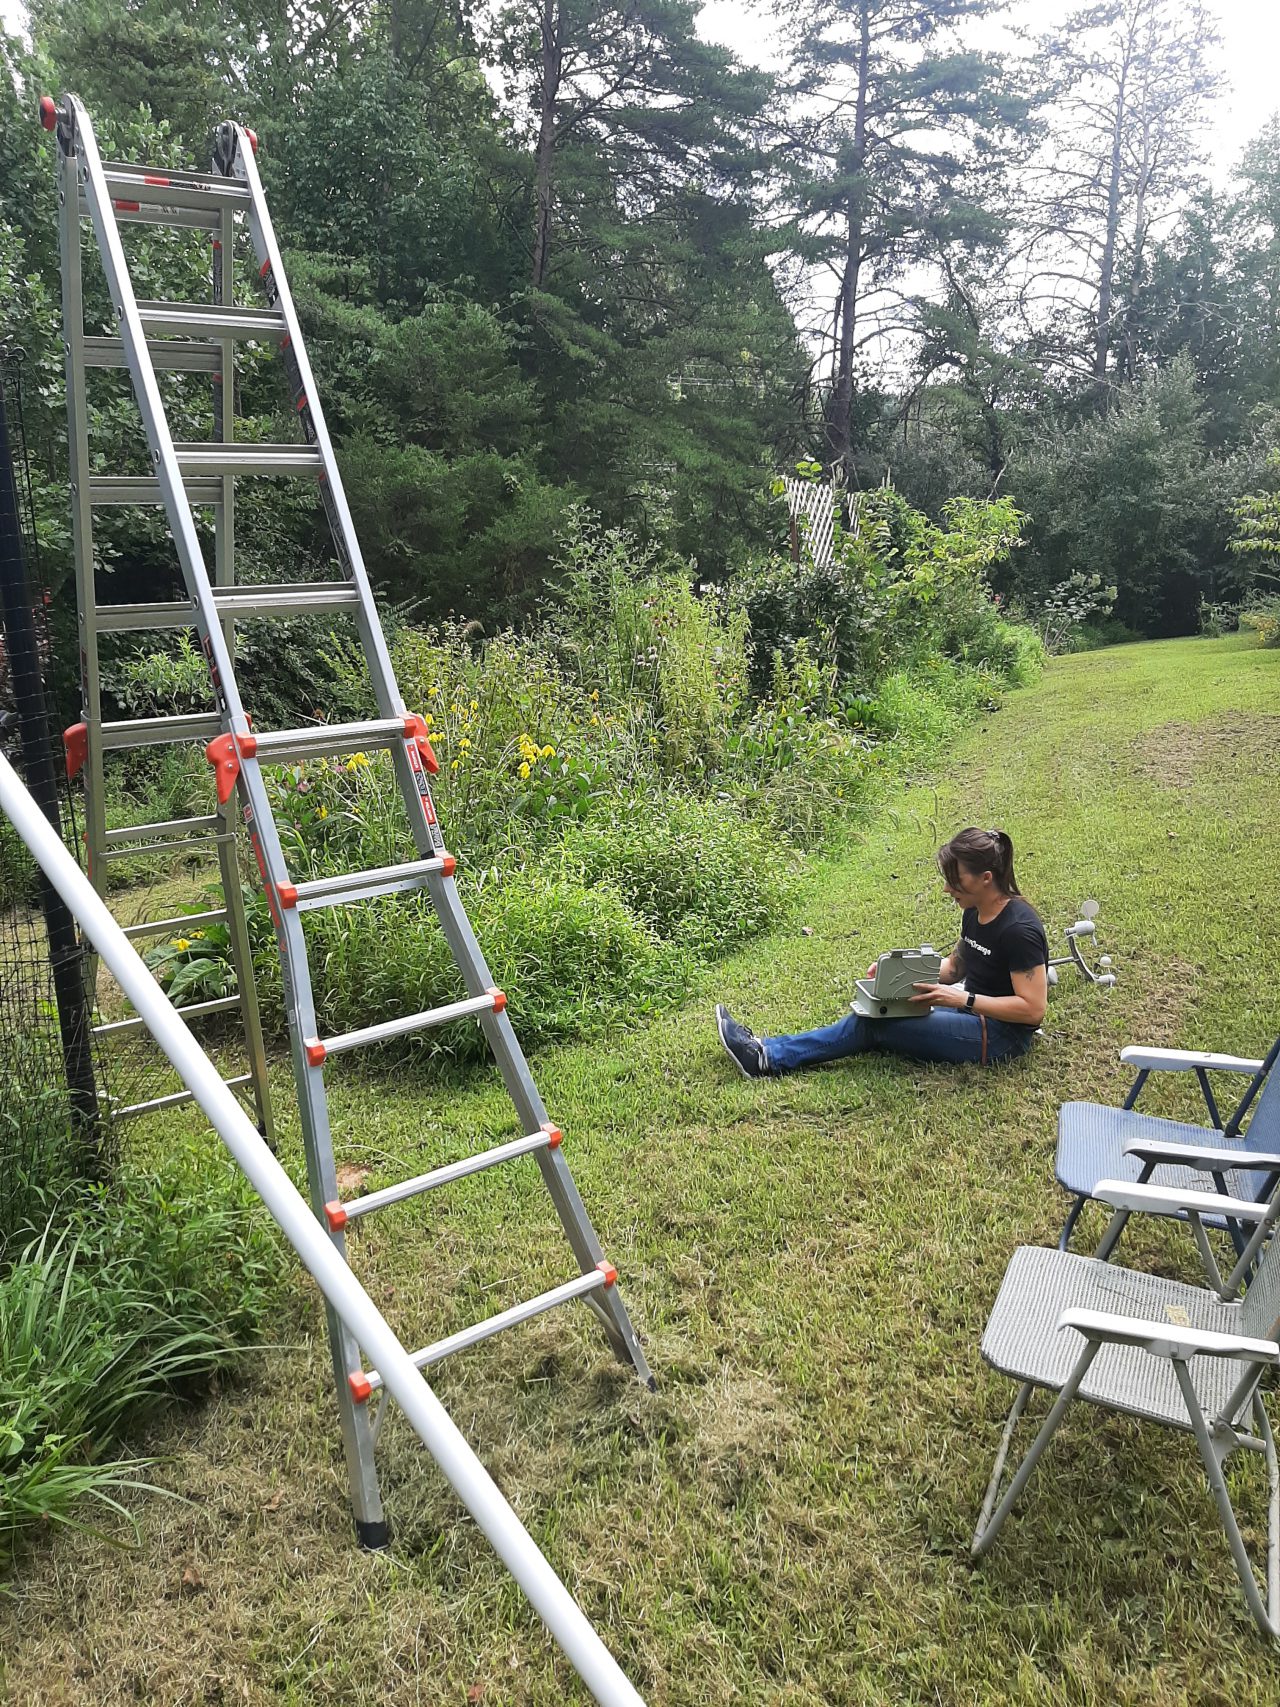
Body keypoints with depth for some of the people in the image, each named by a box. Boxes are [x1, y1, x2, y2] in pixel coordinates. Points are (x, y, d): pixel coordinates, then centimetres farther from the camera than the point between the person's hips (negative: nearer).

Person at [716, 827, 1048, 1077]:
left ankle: (768, 1058, -13)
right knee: (872, 1013, -6)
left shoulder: (1018, 928, -23)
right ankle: (765, 1051, -10)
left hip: (1001, 1035, -8)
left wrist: (962, 999, -28)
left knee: (872, 1026, -15)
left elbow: (1033, 1009, -23)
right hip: (972, 1012, 8)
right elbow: (955, 967, 16)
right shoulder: (975, 911, 3)